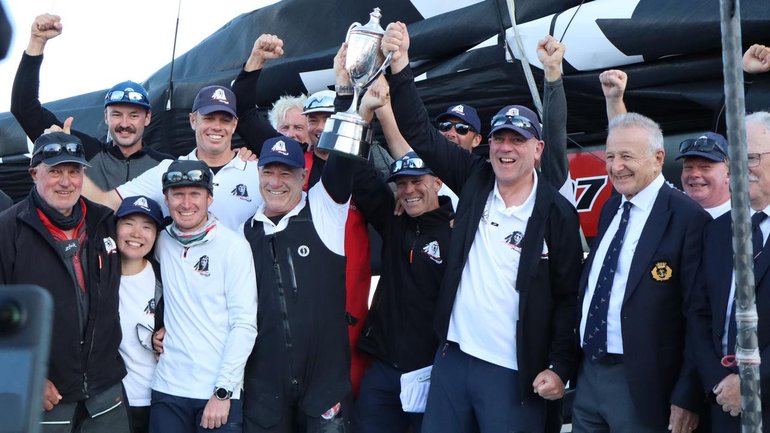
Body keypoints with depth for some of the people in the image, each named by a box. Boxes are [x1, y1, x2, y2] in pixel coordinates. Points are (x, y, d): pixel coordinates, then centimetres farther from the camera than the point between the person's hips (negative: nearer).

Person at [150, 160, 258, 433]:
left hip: (219, 394, -3)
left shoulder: (233, 246, -5)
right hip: (168, 390, 3)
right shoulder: (162, 242, 5)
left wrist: (223, 392, -12)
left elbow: (245, 325, -7)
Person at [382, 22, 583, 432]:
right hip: (452, 357, 4)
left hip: (514, 373, -4)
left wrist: (558, 368, -9)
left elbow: (568, 298, -4)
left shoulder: (557, 214, -7)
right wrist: (400, 66, -8)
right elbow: (421, 134, 1)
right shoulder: (475, 180, 3)